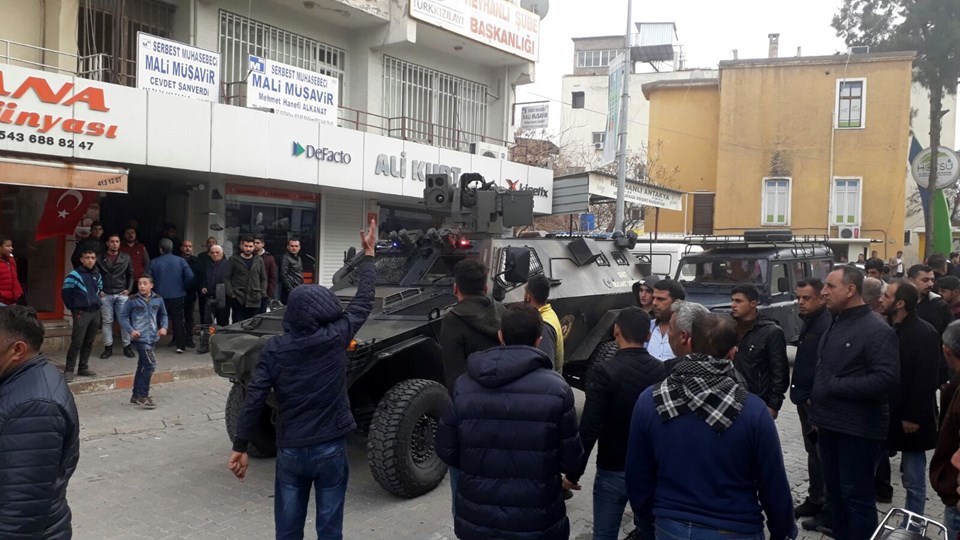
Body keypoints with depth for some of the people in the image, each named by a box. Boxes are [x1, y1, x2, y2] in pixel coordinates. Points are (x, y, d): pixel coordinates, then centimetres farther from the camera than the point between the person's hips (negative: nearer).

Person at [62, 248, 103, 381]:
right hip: (81, 313, -6)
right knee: (77, 343, -8)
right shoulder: (74, 274, -9)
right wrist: (73, 309, -3)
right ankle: (68, 370, 0)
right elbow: (65, 293, -6)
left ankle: (83, 368, 19)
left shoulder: (97, 275, 9)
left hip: (95, 312, 6)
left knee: (89, 343, 11)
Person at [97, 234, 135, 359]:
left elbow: (131, 275, 11)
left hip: (122, 294, 1)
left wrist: (129, 289, 1)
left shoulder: (126, 258, 6)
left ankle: (127, 346, 9)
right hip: (106, 295, 0)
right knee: (106, 321, 4)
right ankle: (108, 347, 11)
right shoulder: (100, 258, 1)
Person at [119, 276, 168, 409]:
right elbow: (123, 316, -1)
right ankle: (142, 396, -4)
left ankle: (136, 395, 27)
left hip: (152, 338, 5)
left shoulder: (158, 300, 5)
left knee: (143, 366, 15)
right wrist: (131, 330, -13)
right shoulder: (133, 301, -5)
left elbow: (163, 315, 18)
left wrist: (164, 327, 0)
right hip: (140, 337, -5)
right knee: (151, 364, -15)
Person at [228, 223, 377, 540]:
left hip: (289, 450, 1)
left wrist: (240, 447, 1)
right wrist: (368, 255, 14)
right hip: (330, 449, -1)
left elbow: (254, 400, -8)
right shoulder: (336, 337, -9)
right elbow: (364, 301, 3)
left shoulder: (274, 348, -6)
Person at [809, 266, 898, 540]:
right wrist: (819, 408, 13)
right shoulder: (835, 324, 12)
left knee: (857, 494, 1)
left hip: (859, 428, -8)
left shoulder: (876, 329, -15)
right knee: (834, 489, 18)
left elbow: (887, 378, -24)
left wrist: (835, 387, -20)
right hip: (830, 423, 8)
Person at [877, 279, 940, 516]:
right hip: (885, 416, 6)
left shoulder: (924, 334, -15)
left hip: (909, 419, -6)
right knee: (875, 471, 12)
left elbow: (926, 380, -18)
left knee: (914, 481, 7)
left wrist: (914, 417, -18)